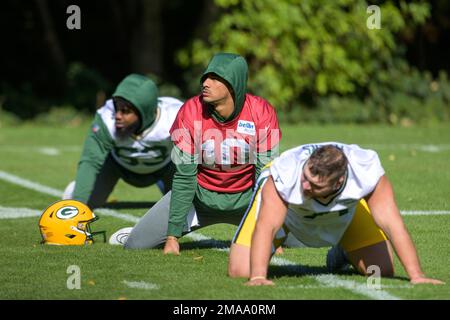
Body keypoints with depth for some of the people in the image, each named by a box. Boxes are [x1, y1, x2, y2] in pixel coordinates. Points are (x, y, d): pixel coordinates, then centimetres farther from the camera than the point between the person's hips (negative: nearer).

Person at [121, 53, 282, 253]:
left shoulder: (261, 113, -21)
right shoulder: (191, 112, -20)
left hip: (247, 198, 0)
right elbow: (184, 177, -17)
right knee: (135, 245, -10)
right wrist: (173, 236, -19)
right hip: (200, 196, 0)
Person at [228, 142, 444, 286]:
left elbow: (392, 225, -38)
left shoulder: (367, 171, -41)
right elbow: (266, 226, -49)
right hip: (285, 206, -2)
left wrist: (416, 276, -41)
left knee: (382, 270, -6)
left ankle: (342, 254, 29)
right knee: (240, 272, -14)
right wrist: (258, 278, -61)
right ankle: (284, 238, 21)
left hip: (344, 210, 2)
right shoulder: (284, 174, -45)